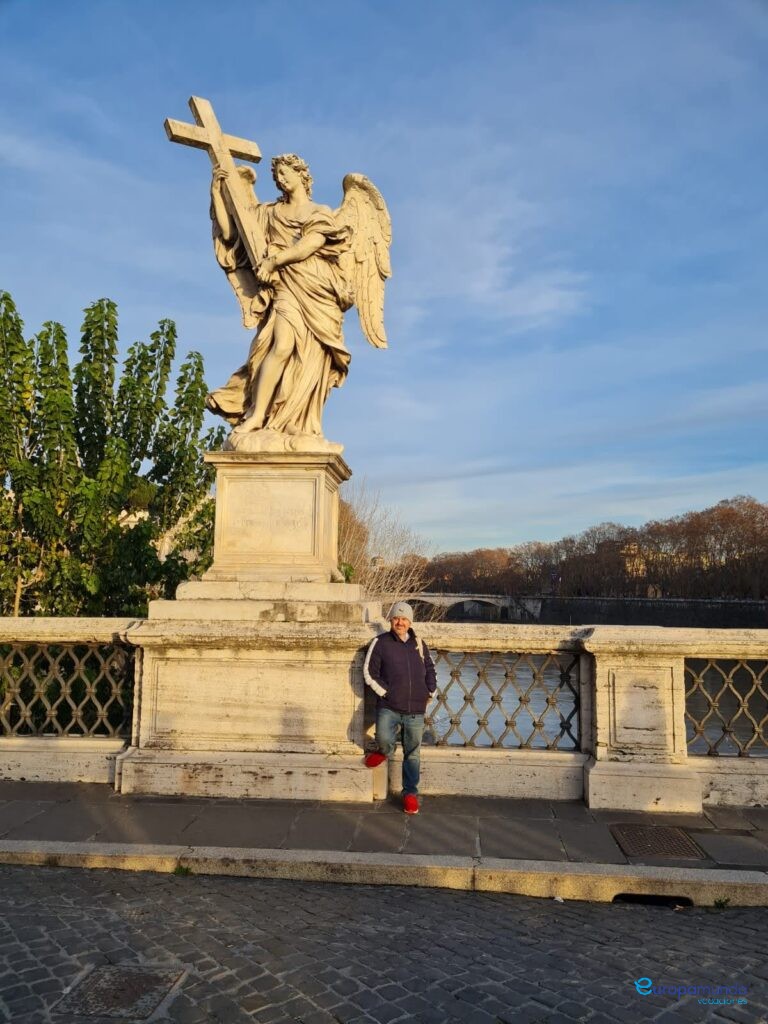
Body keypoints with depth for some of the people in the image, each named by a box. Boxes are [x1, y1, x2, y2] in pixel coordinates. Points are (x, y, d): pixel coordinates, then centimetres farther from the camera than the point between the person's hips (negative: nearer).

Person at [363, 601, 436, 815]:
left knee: (413, 753, 7)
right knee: (383, 738, -25)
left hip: (415, 710, 3)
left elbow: (430, 669, 22)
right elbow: (370, 672, -4)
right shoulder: (380, 643, -1)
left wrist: (429, 692, 12)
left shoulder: (419, 643, 11)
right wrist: (385, 693, -8)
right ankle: (386, 750, 11)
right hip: (388, 707, -3)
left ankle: (410, 793, 23)